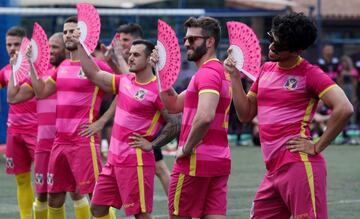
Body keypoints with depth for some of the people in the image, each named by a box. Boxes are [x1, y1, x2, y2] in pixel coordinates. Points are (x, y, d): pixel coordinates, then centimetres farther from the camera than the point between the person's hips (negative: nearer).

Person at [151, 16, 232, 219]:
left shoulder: (207, 73, -14)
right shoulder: (219, 71, 18)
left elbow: (204, 117, -30)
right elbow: (174, 105, 21)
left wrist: (186, 149, -17)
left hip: (196, 160, -9)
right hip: (219, 161, 9)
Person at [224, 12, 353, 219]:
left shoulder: (310, 74, -7)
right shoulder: (266, 70, 17)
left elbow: (344, 109, -17)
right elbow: (245, 114, 20)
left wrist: (317, 147, -13)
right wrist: (235, 76, 11)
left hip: (299, 165, -8)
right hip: (274, 169, 8)